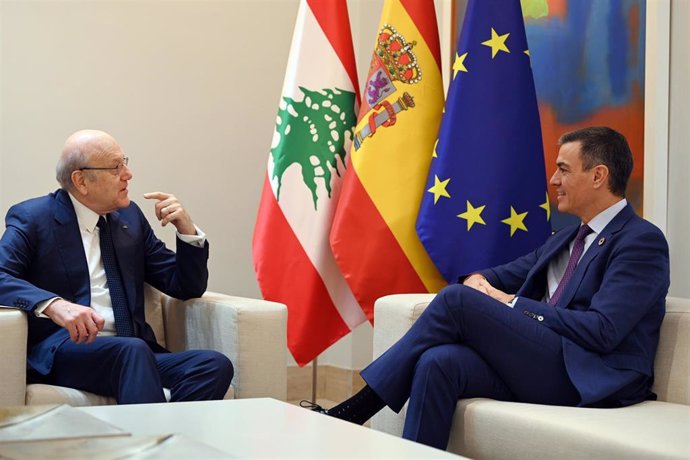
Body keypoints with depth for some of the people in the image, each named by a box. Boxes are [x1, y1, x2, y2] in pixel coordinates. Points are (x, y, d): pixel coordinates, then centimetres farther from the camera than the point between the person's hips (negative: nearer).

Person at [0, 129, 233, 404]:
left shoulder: (130, 217, 19)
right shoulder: (31, 218, 4)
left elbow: (187, 288, 21)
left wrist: (187, 230, 4)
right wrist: (54, 305, -30)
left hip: (131, 353, 5)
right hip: (61, 353, -5)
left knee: (216, 365, -22)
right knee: (133, 349, -36)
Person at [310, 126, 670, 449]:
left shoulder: (641, 241, -4)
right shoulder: (566, 239, 24)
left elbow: (602, 330, -15)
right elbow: (504, 276, 29)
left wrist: (511, 304, -9)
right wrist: (477, 281, 3)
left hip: (591, 381, -7)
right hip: (538, 365, 7)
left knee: (456, 300, -19)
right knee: (439, 362, -24)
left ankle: (352, 412, -14)